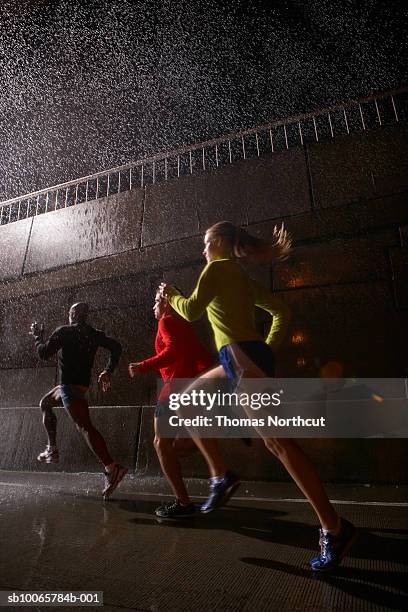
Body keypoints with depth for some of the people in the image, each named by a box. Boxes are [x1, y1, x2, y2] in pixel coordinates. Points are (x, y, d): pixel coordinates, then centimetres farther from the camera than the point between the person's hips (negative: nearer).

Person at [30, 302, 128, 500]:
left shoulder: (64, 331, -8)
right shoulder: (94, 334, 8)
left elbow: (44, 353, -9)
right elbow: (116, 347, -2)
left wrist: (38, 336, 9)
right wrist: (107, 372, 5)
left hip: (69, 385, -8)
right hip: (82, 383, 8)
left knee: (85, 426, -16)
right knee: (45, 403, 29)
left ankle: (112, 468, -25)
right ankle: (52, 450, 30)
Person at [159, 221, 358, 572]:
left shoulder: (218, 267, -1)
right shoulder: (242, 277, 23)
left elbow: (192, 311, -9)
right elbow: (282, 312, 21)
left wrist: (170, 295, 11)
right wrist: (269, 348, 17)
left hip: (242, 357, -10)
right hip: (241, 360, 10)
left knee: (277, 441, -9)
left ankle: (334, 528, 0)